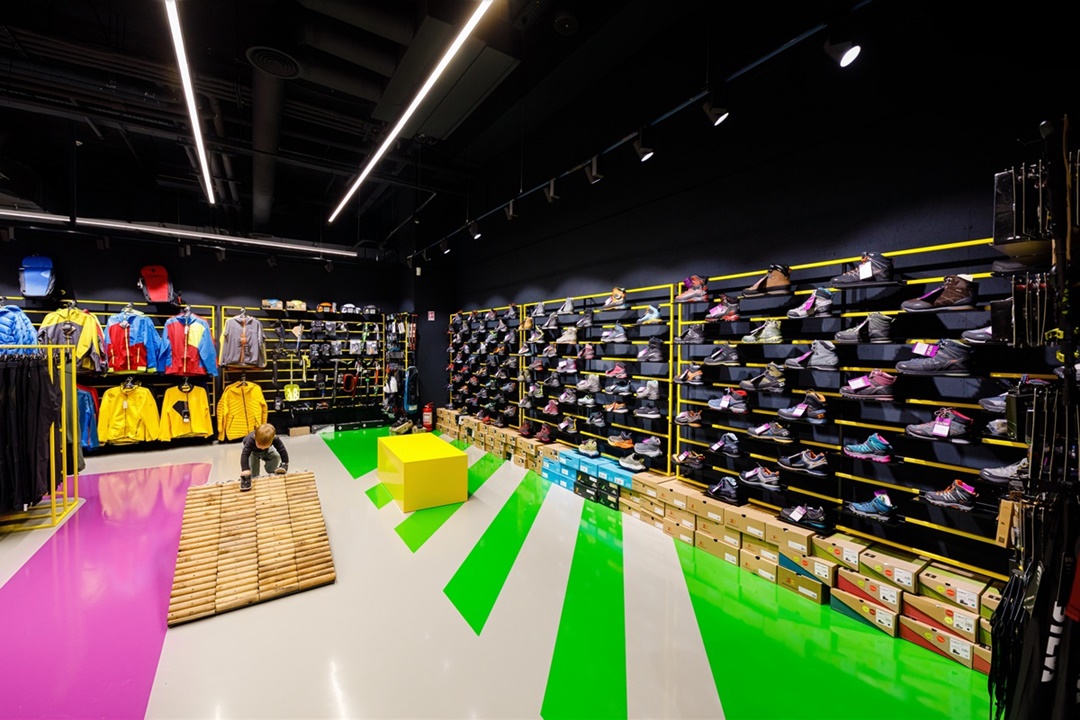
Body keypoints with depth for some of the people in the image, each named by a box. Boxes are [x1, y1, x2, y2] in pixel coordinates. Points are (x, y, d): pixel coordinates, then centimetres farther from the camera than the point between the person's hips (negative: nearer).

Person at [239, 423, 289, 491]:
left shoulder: (275, 439, -39)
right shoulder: (250, 440, -43)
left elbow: (282, 450, -31)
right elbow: (244, 454, -45)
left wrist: (285, 463, -34)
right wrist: (245, 469, -52)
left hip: (267, 451, 2)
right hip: (252, 451, -1)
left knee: (276, 456, -21)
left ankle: (271, 473, -2)